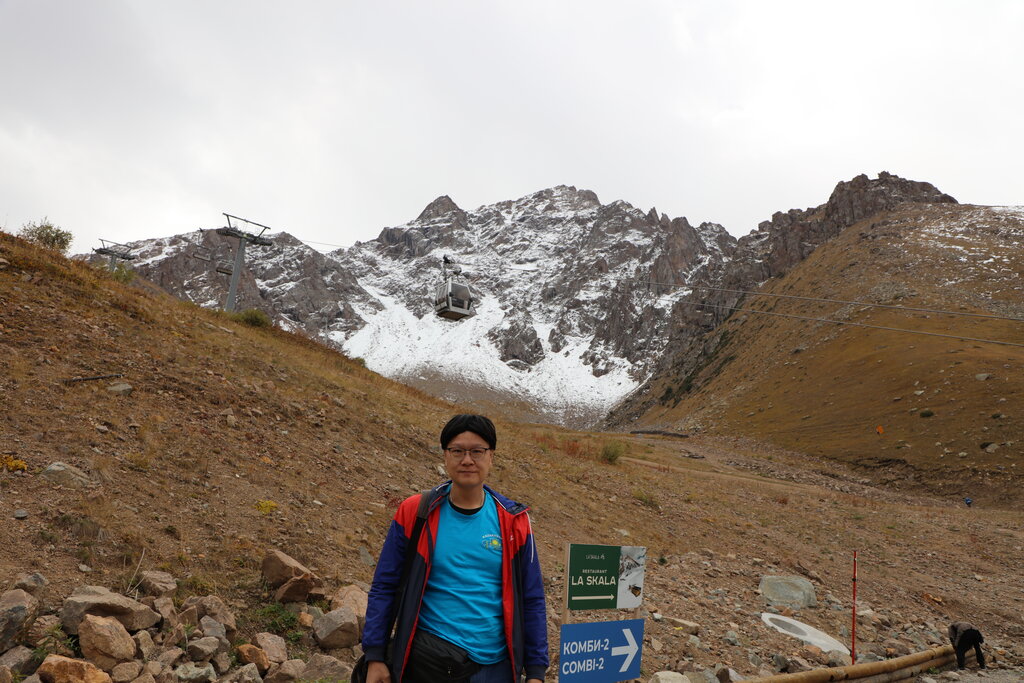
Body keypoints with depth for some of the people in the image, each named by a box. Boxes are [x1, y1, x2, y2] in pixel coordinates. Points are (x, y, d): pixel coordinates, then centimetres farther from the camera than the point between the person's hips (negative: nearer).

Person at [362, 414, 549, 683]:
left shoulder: (513, 521, -2)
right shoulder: (414, 513, -5)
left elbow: (532, 600, 3)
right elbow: (384, 587, 0)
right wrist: (375, 657, -3)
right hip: (425, 661, -1)